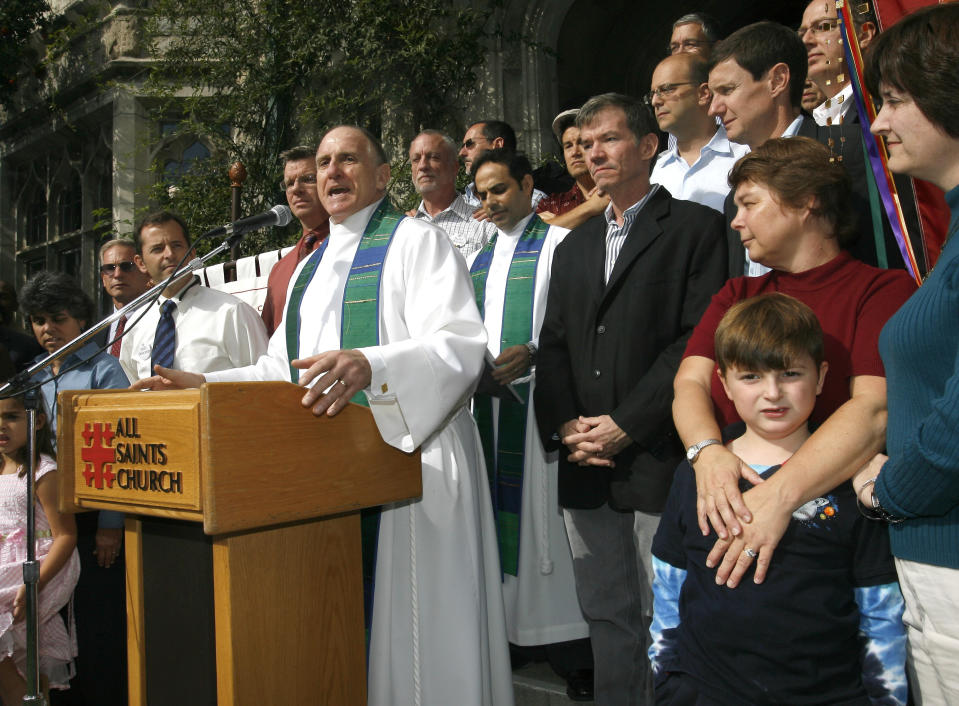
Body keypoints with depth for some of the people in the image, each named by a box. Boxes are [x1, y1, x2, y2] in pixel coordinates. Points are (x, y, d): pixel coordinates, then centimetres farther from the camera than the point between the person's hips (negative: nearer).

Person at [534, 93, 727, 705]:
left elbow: (699, 338, -10)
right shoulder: (574, 246, 20)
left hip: (659, 463, -6)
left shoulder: (696, 227, 0)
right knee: (607, 618, 13)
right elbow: (553, 347, 16)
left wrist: (625, 423, -14)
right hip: (586, 470, 6)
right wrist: (564, 426, -1)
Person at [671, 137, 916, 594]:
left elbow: (876, 410, -14)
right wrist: (707, 451, -16)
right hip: (726, 516, 4)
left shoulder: (884, 289, -1)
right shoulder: (735, 296, 18)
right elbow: (690, 383, 6)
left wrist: (779, 496, -26)